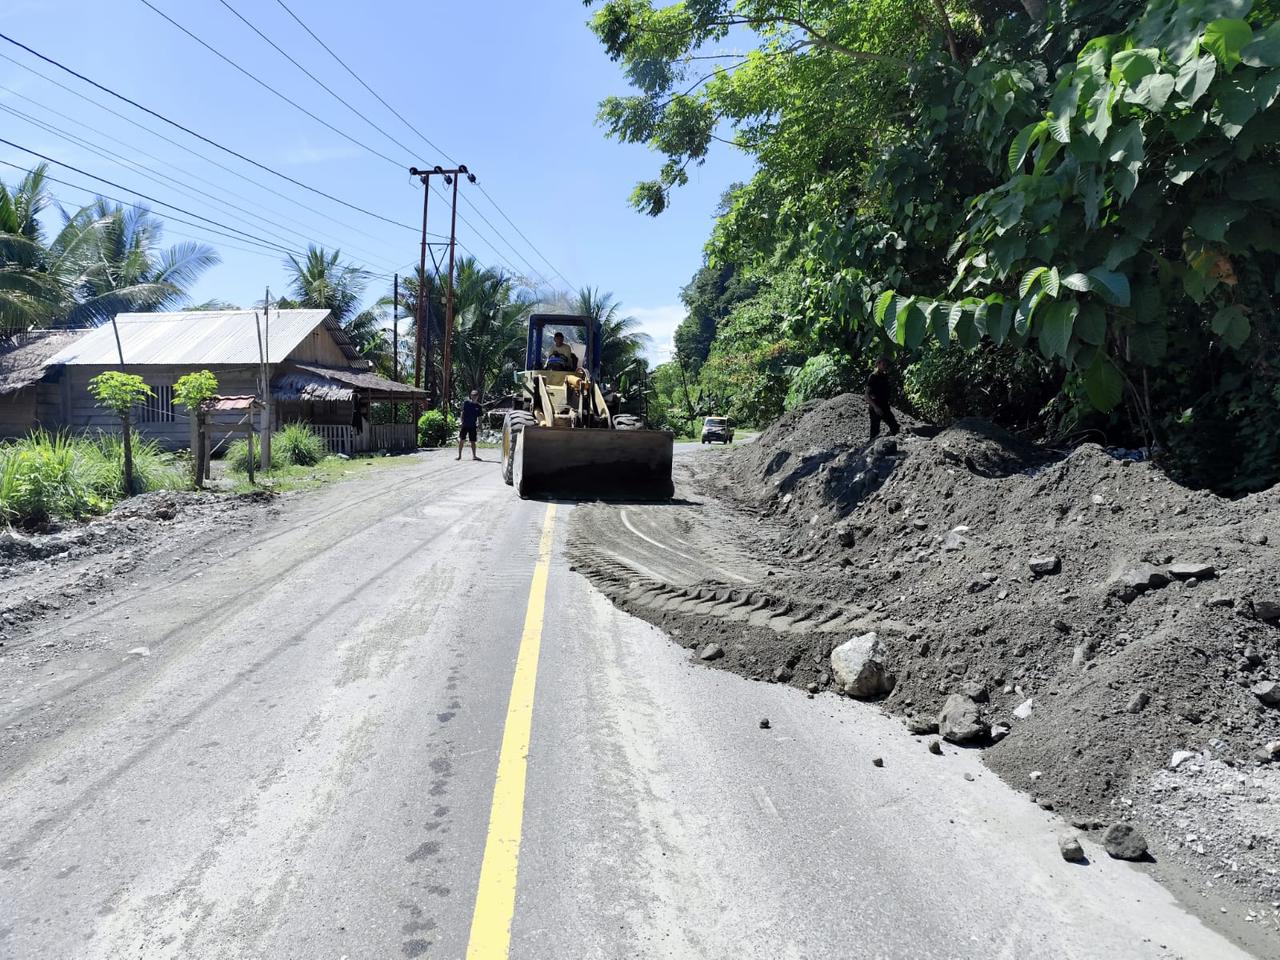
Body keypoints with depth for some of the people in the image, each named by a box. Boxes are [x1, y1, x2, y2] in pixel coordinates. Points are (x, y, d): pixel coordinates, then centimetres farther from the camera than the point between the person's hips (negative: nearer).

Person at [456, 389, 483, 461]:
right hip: (464, 425, -2)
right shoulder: (466, 402, -1)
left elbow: (479, 417, 9)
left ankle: (474, 456, 16)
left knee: (473, 441, 7)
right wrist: (462, 422, -4)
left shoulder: (478, 406, 5)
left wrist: (479, 426, 5)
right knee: (461, 440, -3)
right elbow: (462, 413, 1)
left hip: (473, 426, 2)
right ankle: (459, 455, 6)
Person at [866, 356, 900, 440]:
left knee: (895, 427, 9)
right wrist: (875, 407, -29)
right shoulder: (873, 377, -13)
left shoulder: (885, 376, 8)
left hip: (885, 407, 8)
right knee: (875, 431, -3)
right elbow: (867, 395, -19)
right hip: (875, 409, -7)